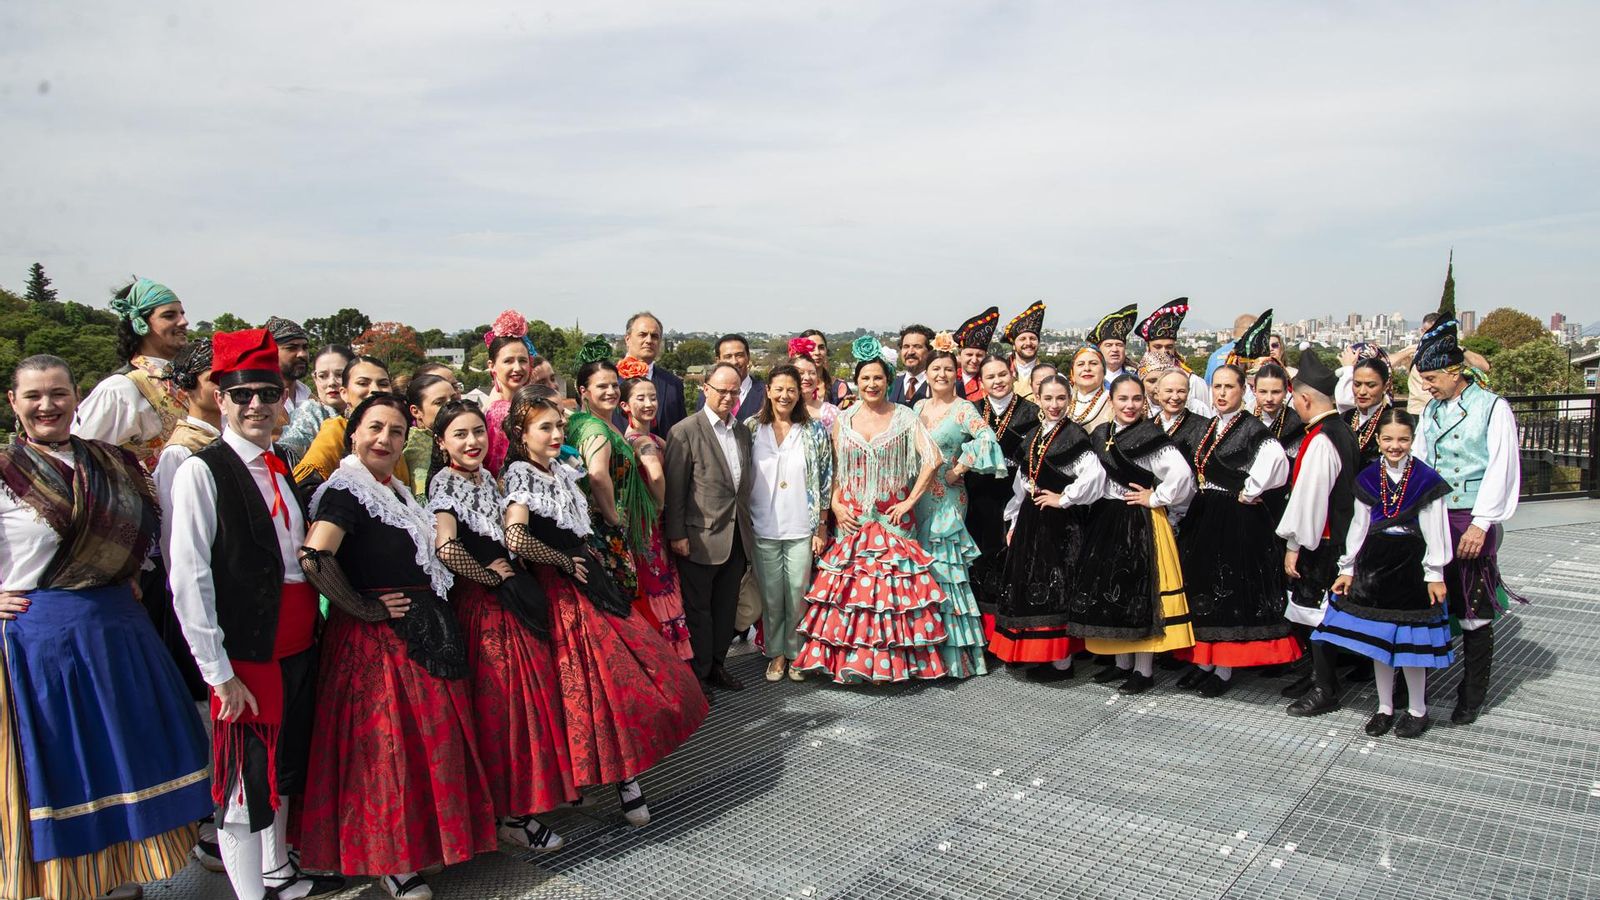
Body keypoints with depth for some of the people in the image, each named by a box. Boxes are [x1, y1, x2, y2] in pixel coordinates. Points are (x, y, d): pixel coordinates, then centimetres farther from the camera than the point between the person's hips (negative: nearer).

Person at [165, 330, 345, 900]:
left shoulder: (280, 467, 9)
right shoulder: (202, 471, -12)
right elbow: (187, 580, -15)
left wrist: (318, 627, 9)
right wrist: (219, 672, -16)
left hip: (299, 642, 8)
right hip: (247, 648, -7)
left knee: (285, 766, 21)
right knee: (245, 779, 4)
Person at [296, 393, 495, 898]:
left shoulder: (398, 492, 14)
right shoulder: (346, 491, -13)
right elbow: (314, 559, -28)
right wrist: (363, 609, -19)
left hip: (425, 631, 9)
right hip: (377, 639, -9)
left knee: (432, 736, 16)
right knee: (387, 746, 0)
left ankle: (423, 839, 32)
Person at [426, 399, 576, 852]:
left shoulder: (487, 480, 13)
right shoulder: (445, 483, -11)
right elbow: (446, 549, -25)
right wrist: (492, 574, -14)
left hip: (513, 601, 8)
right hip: (481, 606, -8)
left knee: (529, 695, 11)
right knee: (499, 704, -3)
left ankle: (520, 803, 26)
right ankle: (510, 814, 9)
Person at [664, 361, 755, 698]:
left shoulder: (743, 432, 11)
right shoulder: (684, 431, -9)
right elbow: (674, 489, -11)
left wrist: (746, 523, 12)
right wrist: (676, 534, -13)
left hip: (737, 536, 6)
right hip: (701, 537, -6)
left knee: (726, 607, 15)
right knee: (698, 608, 6)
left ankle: (717, 666, 30)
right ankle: (698, 674, 19)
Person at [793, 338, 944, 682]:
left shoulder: (904, 416, -1)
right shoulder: (843, 419, 6)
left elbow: (932, 459, -9)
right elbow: (835, 470, 10)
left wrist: (909, 501, -10)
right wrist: (836, 505, -3)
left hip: (893, 518, -2)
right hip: (852, 519, 2)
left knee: (892, 587, -1)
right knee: (849, 588, 1)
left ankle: (893, 659, 11)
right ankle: (851, 657, 13)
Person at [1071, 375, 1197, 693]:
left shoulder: (1151, 437, -13)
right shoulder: (1100, 435, 8)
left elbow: (1182, 475, -23)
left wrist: (1155, 499, -14)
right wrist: (1097, 505, 9)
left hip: (1141, 524, -7)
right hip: (1105, 522, 7)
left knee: (1139, 591, -1)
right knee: (1107, 590, 11)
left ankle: (1145, 670, 10)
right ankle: (1122, 663, 25)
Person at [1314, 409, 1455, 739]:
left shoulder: (1426, 479, -6)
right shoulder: (1368, 479, 5)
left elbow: (1435, 531, -4)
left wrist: (1435, 575, -6)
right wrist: (1348, 568, 9)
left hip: (1411, 567, -4)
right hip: (1374, 566, 4)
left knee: (1410, 640, 2)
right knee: (1378, 638, 10)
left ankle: (1418, 712, 20)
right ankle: (1384, 708, 23)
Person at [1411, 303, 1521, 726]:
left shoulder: (1492, 408, -4)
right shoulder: (1431, 411, 13)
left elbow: (1500, 470, -9)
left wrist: (1480, 524, -13)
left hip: (1472, 521, -5)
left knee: (1473, 610, 3)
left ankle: (1473, 695, 14)